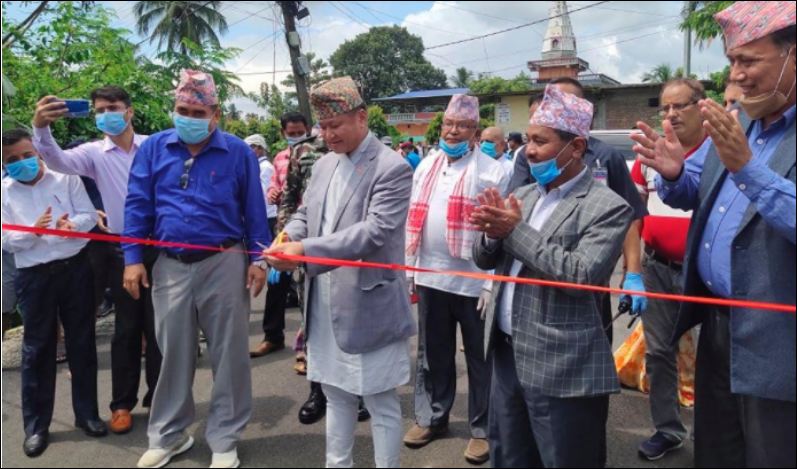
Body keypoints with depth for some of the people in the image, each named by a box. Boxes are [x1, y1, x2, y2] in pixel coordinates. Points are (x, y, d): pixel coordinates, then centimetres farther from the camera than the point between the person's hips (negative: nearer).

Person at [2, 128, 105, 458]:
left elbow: (89, 216, -2)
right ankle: (36, 425, 18)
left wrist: (70, 225, -22)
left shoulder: (66, 178, 4)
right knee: (37, 348, 6)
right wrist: (33, 231, -20)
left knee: (82, 342, 8)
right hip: (34, 277, 0)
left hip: (75, 268, 0)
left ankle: (87, 413, 23)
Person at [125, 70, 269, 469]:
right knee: (172, 353, 14)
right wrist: (132, 258, -1)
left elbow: (254, 210, 1)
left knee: (228, 353, 6)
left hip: (224, 264, -2)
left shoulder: (238, 152, -1)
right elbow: (137, 206, 5)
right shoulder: (153, 149, 4)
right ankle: (168, 434, 33)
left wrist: (258, 259, -4)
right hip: (170, 265, 2)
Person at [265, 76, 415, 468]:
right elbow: (304, 214, 16)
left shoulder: (393, 167, -13)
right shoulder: (323, 165, 11)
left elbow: (375, 231, -23)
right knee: (336, 395, 20)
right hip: (325, 303, 7)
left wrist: (306, 250, -29)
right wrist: (287, 237, -8)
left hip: (368, 305, -7)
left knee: (381, 402, 7)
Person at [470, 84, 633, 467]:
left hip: (563, 370, -6)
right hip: (507, 355, 7)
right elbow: (484, 259, 9)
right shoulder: (523, 195, 8)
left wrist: (516, 231, -20)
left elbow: (581, 274, -25)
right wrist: (493, 233, -14)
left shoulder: (607, 207, -13)